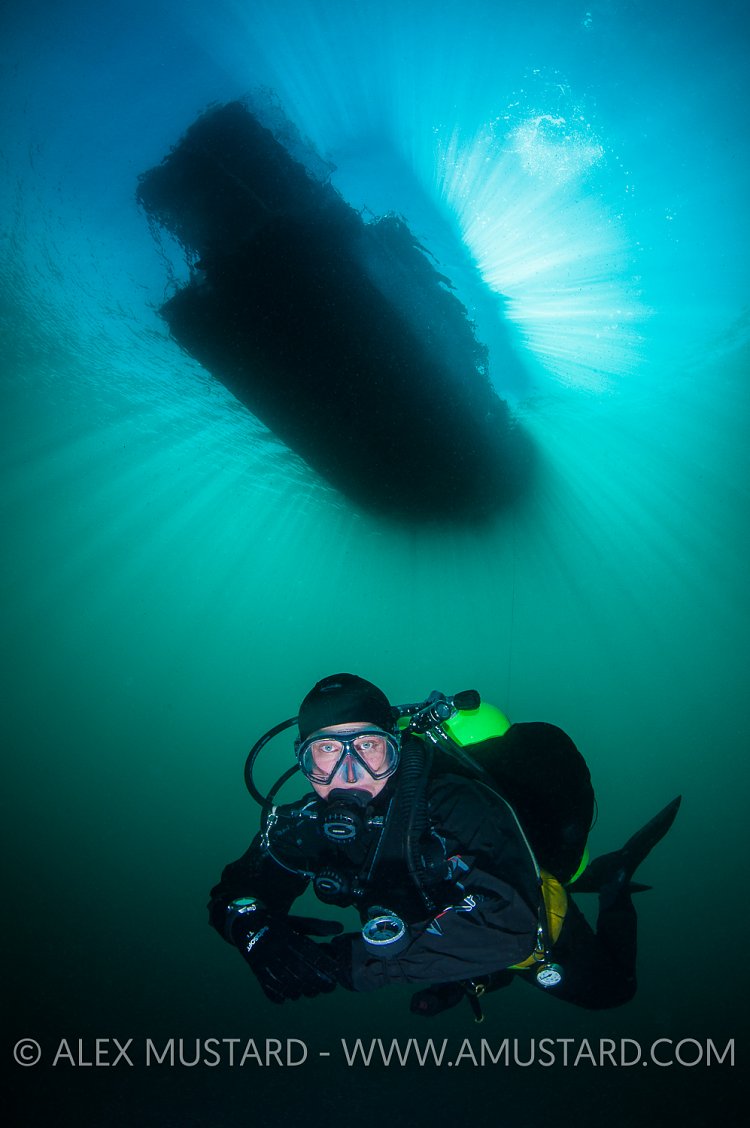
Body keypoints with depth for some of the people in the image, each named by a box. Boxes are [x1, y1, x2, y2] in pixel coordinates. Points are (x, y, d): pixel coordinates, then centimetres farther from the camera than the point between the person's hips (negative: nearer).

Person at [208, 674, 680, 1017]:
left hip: (535, 929, -5)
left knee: (610, 988, 20)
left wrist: (360, 961, -56)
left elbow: (507, 927, -56)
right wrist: (257, 932, -41)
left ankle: (613, 881, 38)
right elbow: (236, 890, -17)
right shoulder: (311, 822, -28)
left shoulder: (456, 804, -45)